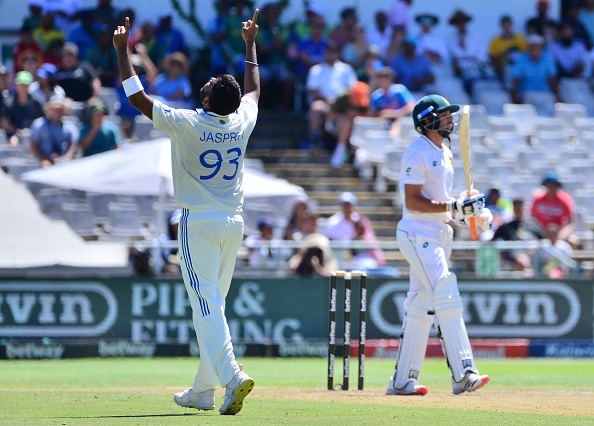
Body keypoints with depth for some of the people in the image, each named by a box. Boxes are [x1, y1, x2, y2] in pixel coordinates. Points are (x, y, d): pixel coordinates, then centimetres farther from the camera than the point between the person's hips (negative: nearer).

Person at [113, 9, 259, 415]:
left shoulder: (188, 124, -14)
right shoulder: (242, 122, 1)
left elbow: (138, 98, -10)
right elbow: (254, 88, 22)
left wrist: (122, 50, -2)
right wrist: (251, 43, 34)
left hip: (199, 222, -6)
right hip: (234, 224, 6)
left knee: (207, 306, -10)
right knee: (213, 305, 13)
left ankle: (232, 376, -28)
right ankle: (203, 391, 17)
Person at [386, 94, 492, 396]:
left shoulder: (444, 153, 16)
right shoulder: (417, 153, -13)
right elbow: (413, 201, -20)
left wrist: (467, 209, 6)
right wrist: (454, 207, -24)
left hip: (438, 234, 10)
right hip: (418, 233, -10)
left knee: (421, 307, 10)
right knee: (446, 298, -18)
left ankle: (402, 380, 15)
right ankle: (462, 374, -23)